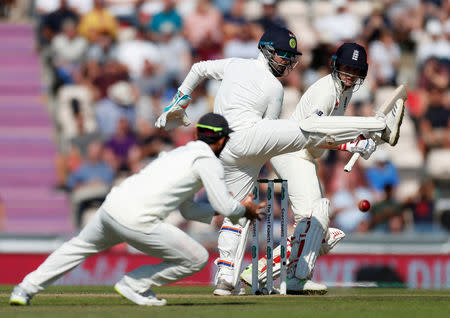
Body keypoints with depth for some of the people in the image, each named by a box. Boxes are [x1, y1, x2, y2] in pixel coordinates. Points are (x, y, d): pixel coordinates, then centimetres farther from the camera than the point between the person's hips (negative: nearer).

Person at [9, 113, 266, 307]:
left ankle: (26, 289, 28)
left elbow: (188, 210, 36)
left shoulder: (180, 153, 29)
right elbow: (226, 207, -2)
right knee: (197, 259, 6)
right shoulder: (208, 161, 2)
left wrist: (241, 209, 38)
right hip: (137, 221, -8)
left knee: (79, 248, 33)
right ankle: (135, 285, 10)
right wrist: (244, 209, 21)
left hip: (112, 205, 8)